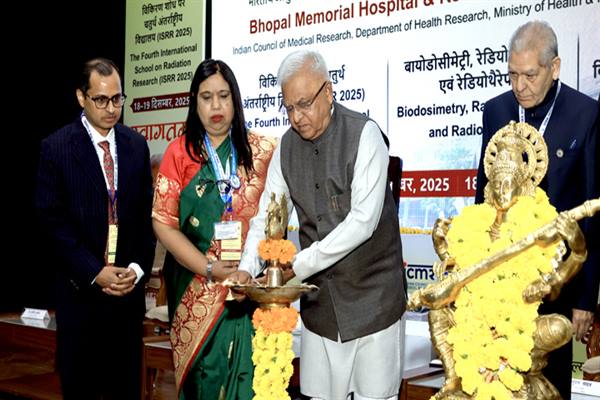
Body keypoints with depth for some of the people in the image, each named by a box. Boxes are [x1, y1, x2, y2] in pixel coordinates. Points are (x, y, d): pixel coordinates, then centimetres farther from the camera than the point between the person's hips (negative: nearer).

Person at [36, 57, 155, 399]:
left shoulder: (136, 144, 6)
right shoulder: (56, 147, -5)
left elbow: (147, 214, 6)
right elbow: (53, 219, -9)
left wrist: (139, 268, -6)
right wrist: (94, 272, -14)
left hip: (129, 285, 3)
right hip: (81, 288, -3)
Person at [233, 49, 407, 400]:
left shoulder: (364, 134, -12)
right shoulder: (288, 145, 5)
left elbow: (363, 221, -21)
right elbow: (266, 215, 6)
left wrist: (297, 266, -21)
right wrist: (247, 269, -12)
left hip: (371, 294, -4)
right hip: (319, 296, 5)